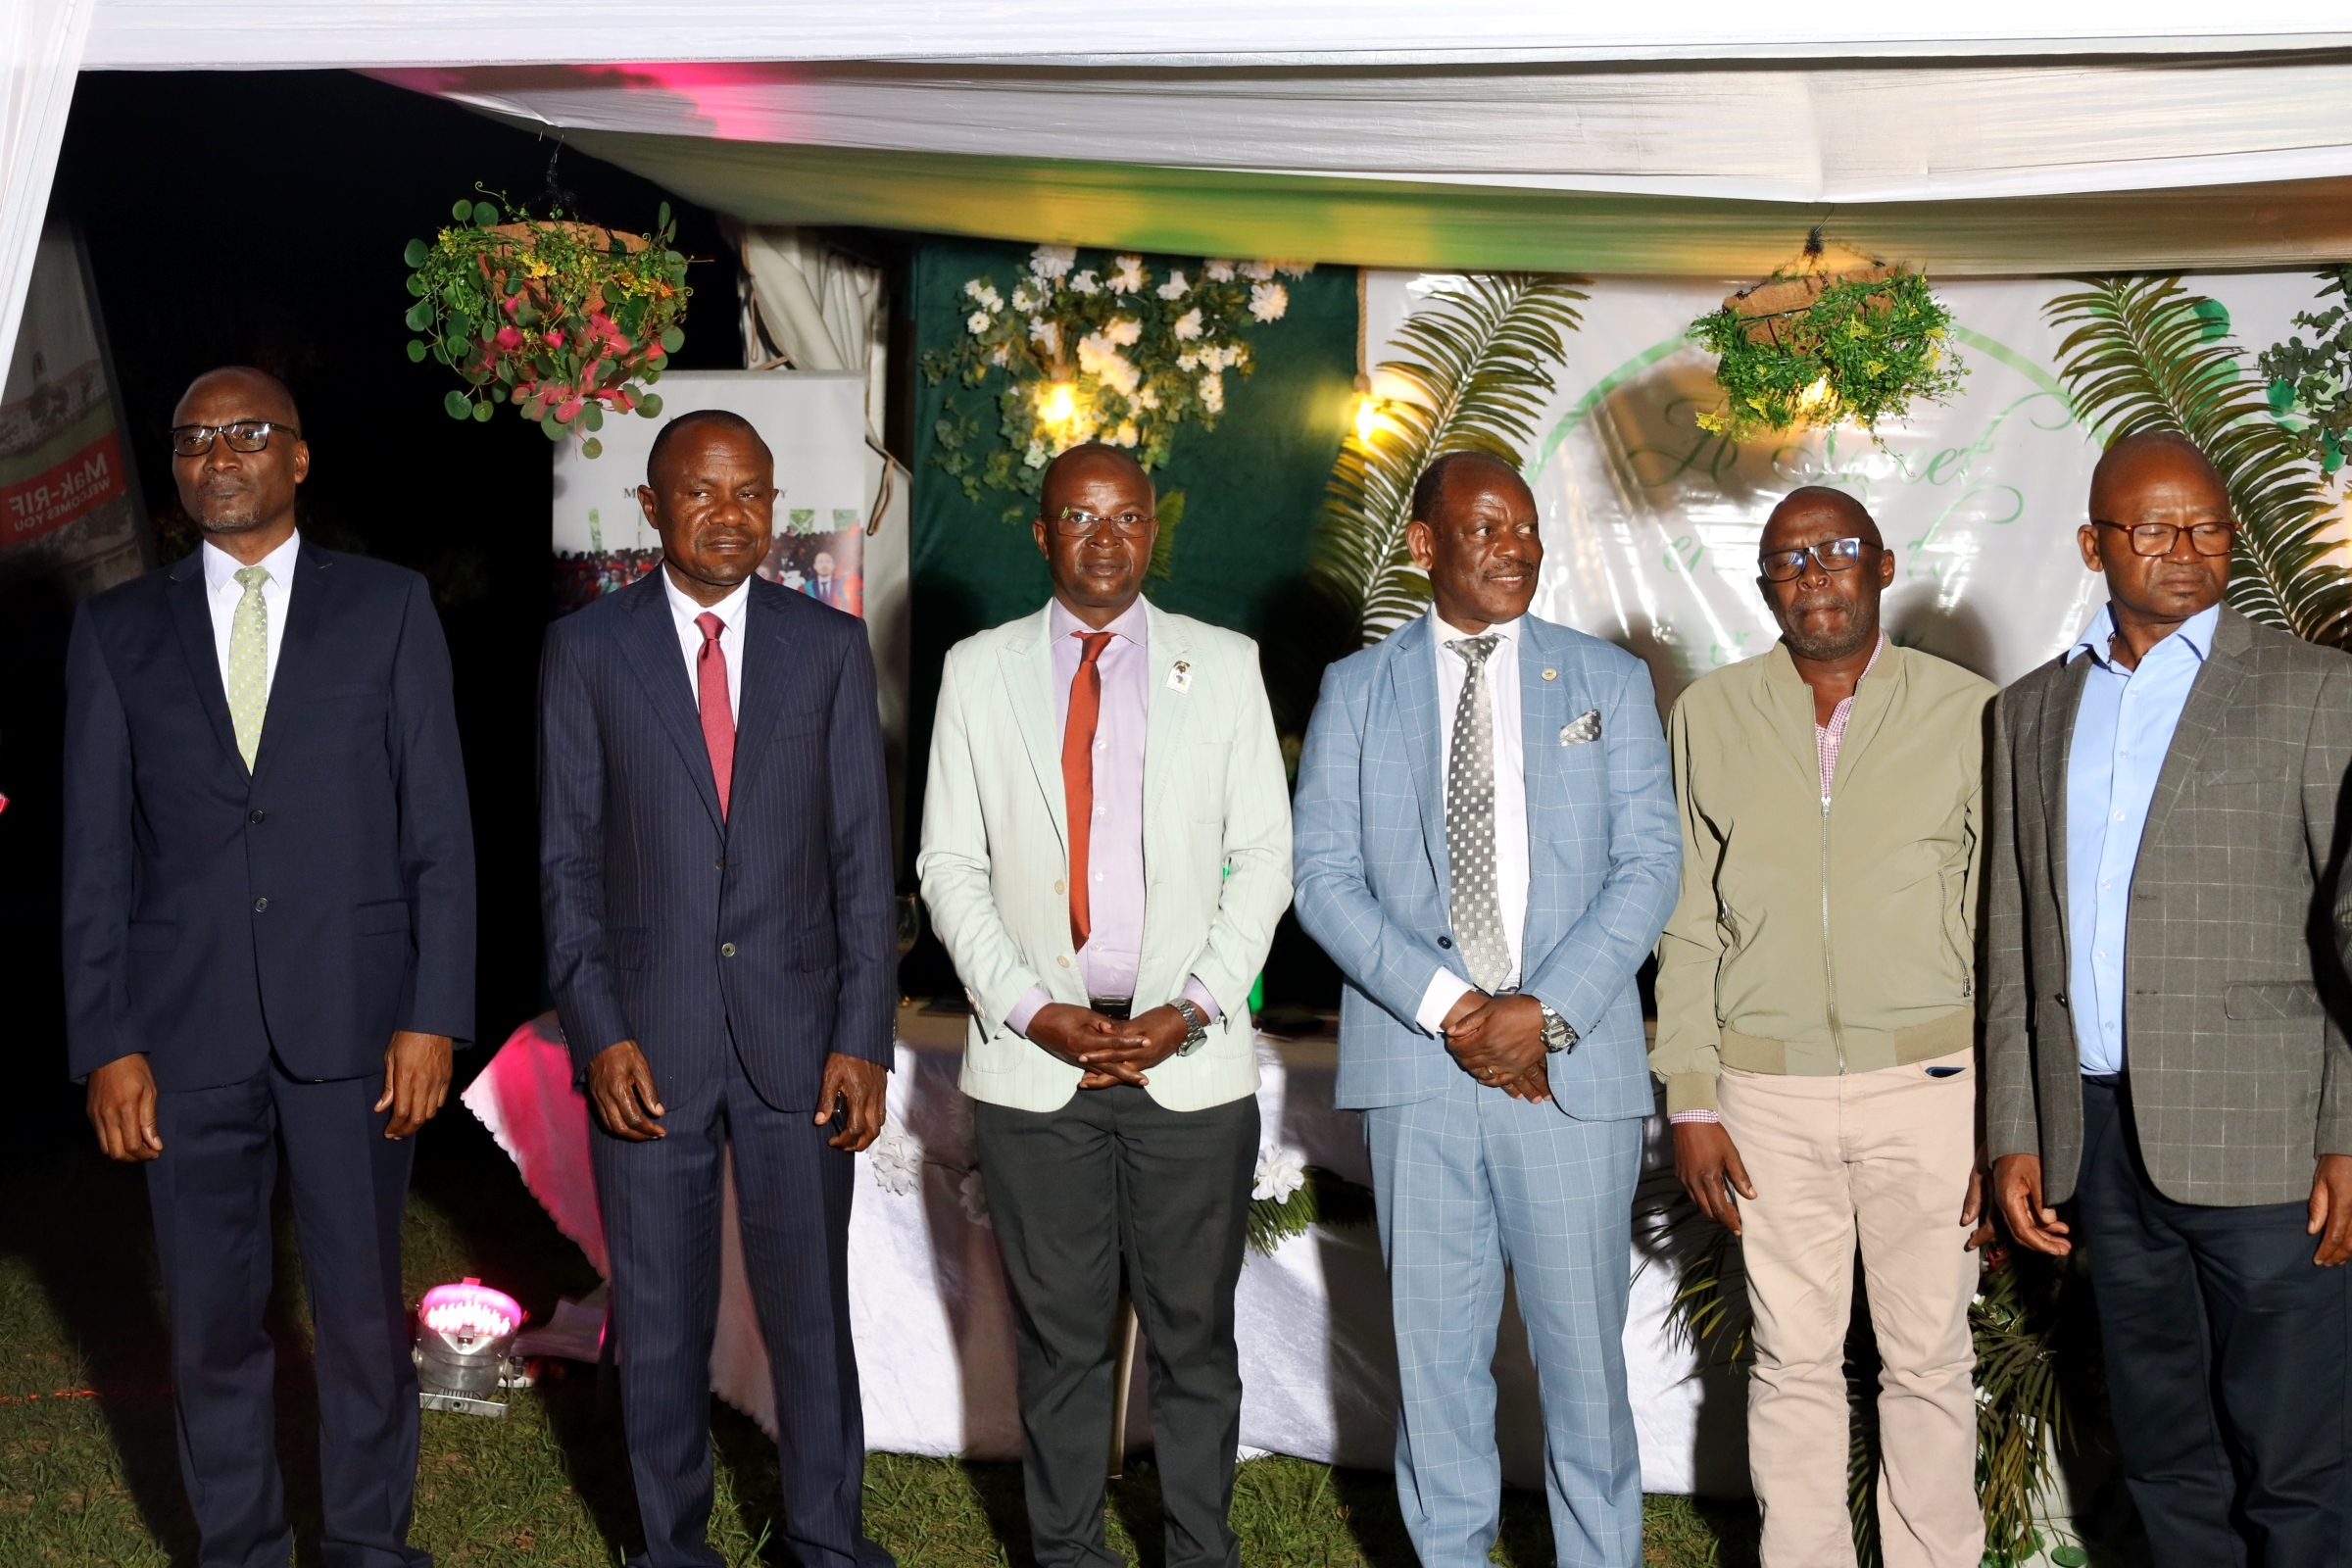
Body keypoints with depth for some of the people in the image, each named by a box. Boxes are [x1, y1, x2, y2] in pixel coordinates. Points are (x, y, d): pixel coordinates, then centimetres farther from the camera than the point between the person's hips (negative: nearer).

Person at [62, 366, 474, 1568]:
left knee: (363, 1308, 8)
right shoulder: (117, 630, 7)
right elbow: (95, 856, 5)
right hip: (185, 1028, 1)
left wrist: (433, 1017, -6)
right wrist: (105, 1045, -2)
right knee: (212, 1318, 10)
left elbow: (438, 828, 1)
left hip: (352, 1018, -1)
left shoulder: (388, 608, 4)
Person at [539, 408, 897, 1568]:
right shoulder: (584, 650, 2)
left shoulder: (830, 646, 4)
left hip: (797, 1035, 1)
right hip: (647, 1041, 0)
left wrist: (865, 1038, -4)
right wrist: (598, 1035, -9)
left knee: (812, 1307, 8)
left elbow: (863, 853, 2)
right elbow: (567, 861, 0)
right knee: (660, 1323, 10)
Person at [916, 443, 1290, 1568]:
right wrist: (1032, 1011, -7)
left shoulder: (1224, 666, 6)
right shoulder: (979, 671, 6)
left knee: (1195, 1336, 7)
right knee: (1058, 1338, 8)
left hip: (1192, 1060, 0)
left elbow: (1263, 856, 4)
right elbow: (950, 864, 5)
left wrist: (1195, 1009, -8)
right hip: (1033, 1056, 0)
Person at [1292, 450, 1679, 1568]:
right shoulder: (1356, 691, 8)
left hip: (1572, 1064, 0)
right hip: (1413, 1068, 1)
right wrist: (1448, 1006, -12)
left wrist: (1546, 1011, -12)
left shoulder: (1608, 681, 8)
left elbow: (1648, 863, 1)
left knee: (1584, 1349, 4)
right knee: (1434, 1349, 8)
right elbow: (1323, 874, 0)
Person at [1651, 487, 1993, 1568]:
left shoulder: (1969, 716, 0)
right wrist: (1689, 1102, 2)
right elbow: (1687, 925, 7)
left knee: (1930, 1359, 7)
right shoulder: (1707, 719, 5)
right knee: (1792, 1359, 9)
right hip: (1767, 1090, 1)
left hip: (1929, 1083, -1)